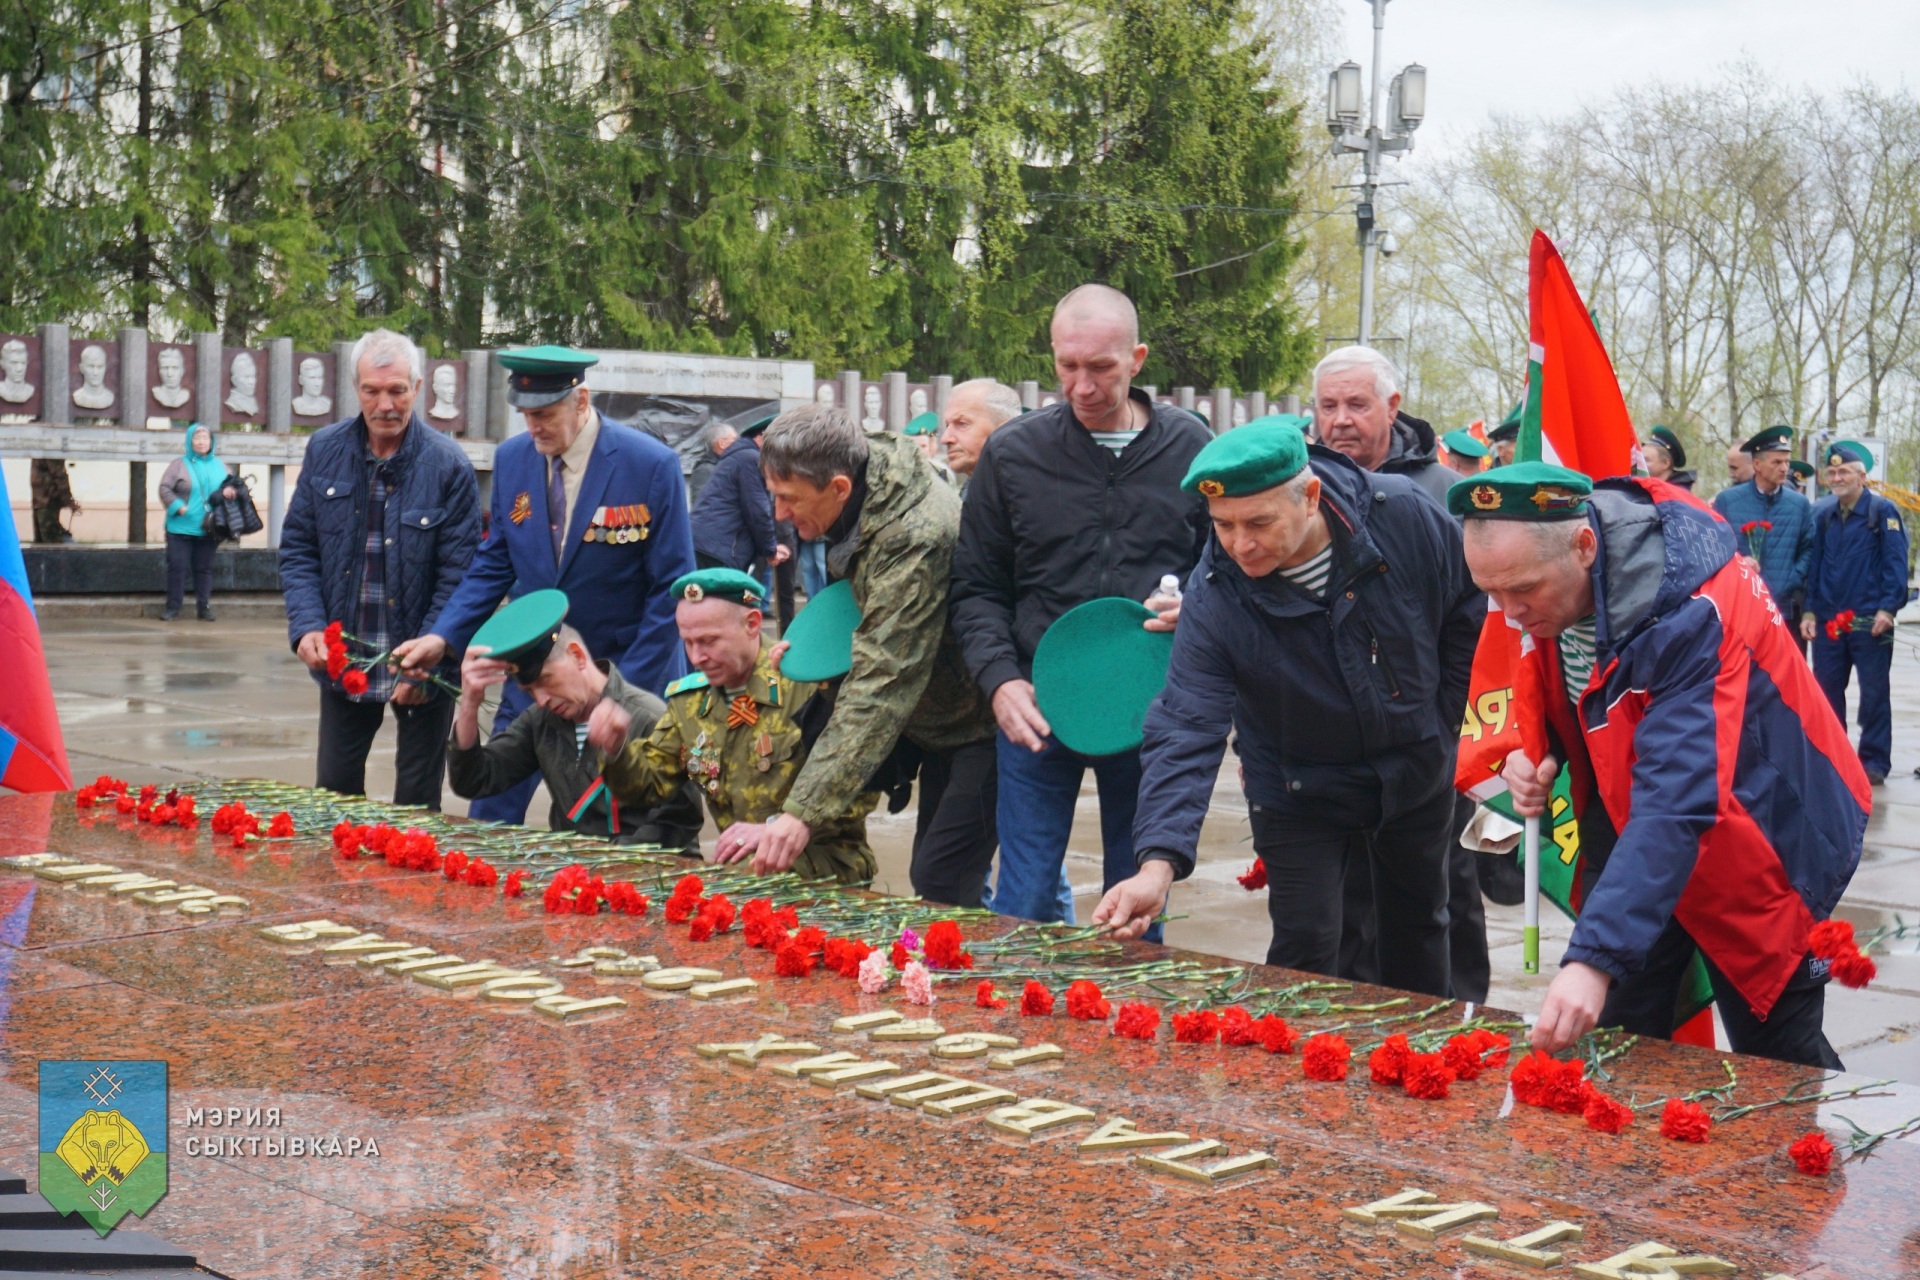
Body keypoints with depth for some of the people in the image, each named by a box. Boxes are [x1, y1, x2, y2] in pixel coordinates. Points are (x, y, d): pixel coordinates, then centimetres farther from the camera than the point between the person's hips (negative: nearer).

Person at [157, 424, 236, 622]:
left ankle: (203, 607, 14)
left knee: (204, 568, 7)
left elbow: (230, 483, 18)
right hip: (181, 528, -3)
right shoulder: (180, 464, 0)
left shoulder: (218, 465, 11)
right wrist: (179, 507, -15)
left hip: (208, 529, 3)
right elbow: (165, 488, -3)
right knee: (177, 567, -1)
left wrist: (229, 490, -6)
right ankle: (172, 608, 6)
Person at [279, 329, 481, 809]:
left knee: (416, 804, 5)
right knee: (333, 793, 12)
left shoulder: (448, 465, -11)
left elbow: (458, 575, -11)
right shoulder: (325, 451, 0)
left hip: (423, 665, -3)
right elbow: (297, 547, 5)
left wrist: (425, 659, -18)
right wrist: (307, 626, -11)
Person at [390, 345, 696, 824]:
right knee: (489, 813, 1)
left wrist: (626, 690, -13)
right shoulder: (511, 458, 1)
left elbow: (671, 589, -10)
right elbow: (494, 565, 10)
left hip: (624, 675, -4)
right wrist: (442, 637, -5)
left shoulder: (651, 465, -14)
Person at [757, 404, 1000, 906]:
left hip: (978, 726, -10)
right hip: (931, 712, 10)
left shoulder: (914, 539, -33)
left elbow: (880, 690, -38)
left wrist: (803, 812, -42)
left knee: (940, 888, -15)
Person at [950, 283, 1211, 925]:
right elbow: (976, 587, 6)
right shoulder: (1012, 452, 2)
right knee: (1024, 903, 2)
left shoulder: (1190, 447, 4)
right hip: (1037, 709, 0)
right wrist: (999, 678, -10)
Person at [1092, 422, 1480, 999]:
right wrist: (1158, 864, -43)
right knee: (1305, 951, -10)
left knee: (1418, 929, 19)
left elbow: (1472, 608, -4)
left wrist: (1446, 717, -1)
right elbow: (1186, 731, -31)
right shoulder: (1213, 598, -27)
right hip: (1300, 794, -2)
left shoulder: (1404, 515, -23)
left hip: (1418, 772, 2)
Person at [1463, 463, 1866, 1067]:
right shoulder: (1547, 577, -11)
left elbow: (1678, 804, -42)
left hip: (1761, 843, -6)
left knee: (1776, 1061, 5)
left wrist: (1595, 959, -49)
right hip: (1628, 836, 6)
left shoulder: (1691, 616, -34)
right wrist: (1536, 751, -13)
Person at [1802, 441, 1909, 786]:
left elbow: (1895, 563, -8)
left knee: (1874, 691, 1)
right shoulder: (1823, 515, 11)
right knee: (1827, 689, 8)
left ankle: (1874, 761, 8)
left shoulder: (1883, 511, -4)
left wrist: (1887, 608, -16)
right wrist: (1809, 611, 5)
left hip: (1869, 621, -5)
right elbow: (1814, 564, 12)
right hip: (1828, 620, 5)